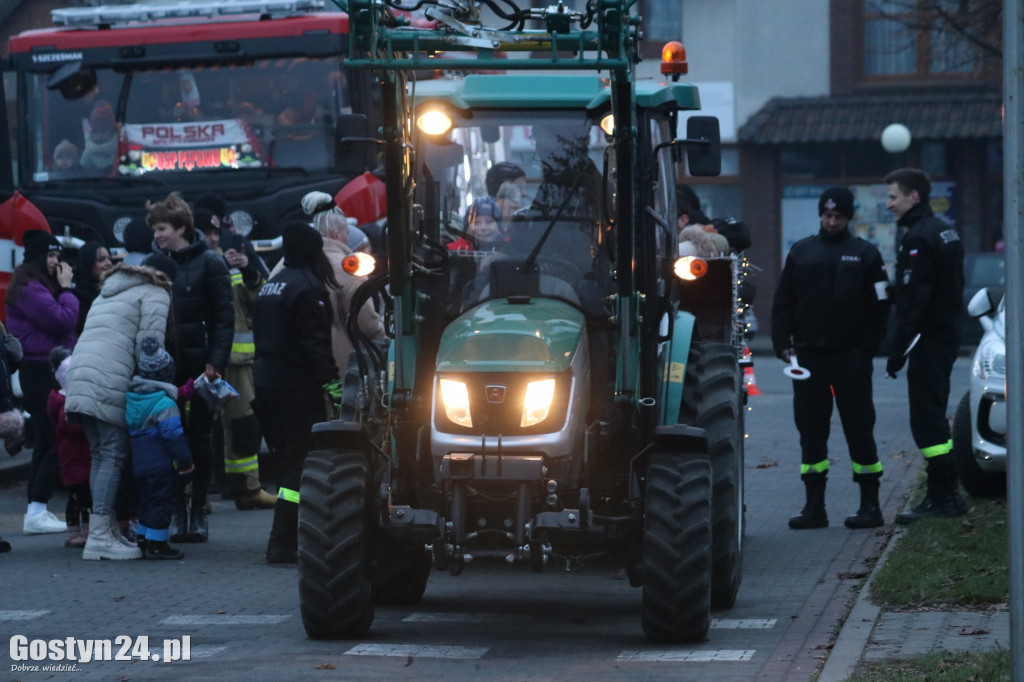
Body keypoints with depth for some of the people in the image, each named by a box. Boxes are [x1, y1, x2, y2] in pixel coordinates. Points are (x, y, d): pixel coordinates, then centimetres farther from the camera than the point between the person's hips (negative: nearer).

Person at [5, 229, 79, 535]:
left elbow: (65, 325, 16)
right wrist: (66, 289, -8)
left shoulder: (40, 287, 17)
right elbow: (63, 321, -18)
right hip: (41, 370, -11)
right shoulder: (31, 289, -14)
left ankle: (36, 511, 15)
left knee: (46, 442, 12)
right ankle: (37, 513, -12)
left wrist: (64, 289, 6)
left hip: (45, 370, 11)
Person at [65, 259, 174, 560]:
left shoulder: (107, 294, 32)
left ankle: (106, 528, 11)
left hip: (79, 377, 8)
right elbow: (149, 344, -7)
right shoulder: (155, 295, 6)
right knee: (113, 455, -9)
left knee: (100, 454, 12)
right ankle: (100, 536, -16)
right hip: (111, 382, -8)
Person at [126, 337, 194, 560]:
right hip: (162, 464, -8)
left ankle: (143, 539, 20)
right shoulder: (165, 404, -17)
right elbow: (173, 435, -18)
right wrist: (185, 460, -9)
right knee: (161, 501, -3)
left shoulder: (131, 398, 7)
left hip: (139, 463, 8)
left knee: (147, 501, 17)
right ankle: (156, 544, -3)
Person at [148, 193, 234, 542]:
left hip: (199, 365, -3)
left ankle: (198, 510, 9)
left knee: (199, 437, 2)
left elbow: (224, 316, -5)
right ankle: (178, 511, 8)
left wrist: (215, 362, -14)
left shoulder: (209, 263, -2)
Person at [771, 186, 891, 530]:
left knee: (859, 429, -1)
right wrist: (783, 344, 1)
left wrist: (867, 349, -6)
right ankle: (814, 507, 8)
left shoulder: (865, 254, 4)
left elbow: (880, 305, 2)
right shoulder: (801, 252, 11)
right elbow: (783, 304, 12)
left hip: (851, 358, -3)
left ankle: (870, 505, 3)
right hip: (808, 356, 3)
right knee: (810, 430, 4)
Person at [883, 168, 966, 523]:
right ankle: (941, 493, 19)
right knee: (933, 417, 15)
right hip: (947, 337, 10)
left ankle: (944, 497, -9)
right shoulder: (946, 232, 15)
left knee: (927, 418, -8)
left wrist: (898, 351, -20)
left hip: (927, 342, -10)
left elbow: (913, 299, -21)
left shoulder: (918, 238, -16)